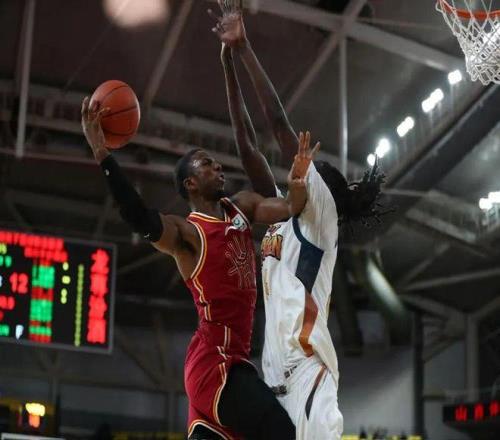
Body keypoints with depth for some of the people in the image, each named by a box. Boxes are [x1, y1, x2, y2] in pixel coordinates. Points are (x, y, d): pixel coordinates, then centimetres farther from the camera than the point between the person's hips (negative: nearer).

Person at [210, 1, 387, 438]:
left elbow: (281, 124, -1)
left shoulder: (321, 213, 6)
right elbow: (248, 145, 26)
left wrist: (246, 49, 4)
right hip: (279, 372, 8)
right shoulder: (283, 219, 27)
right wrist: (229, 64, 24)